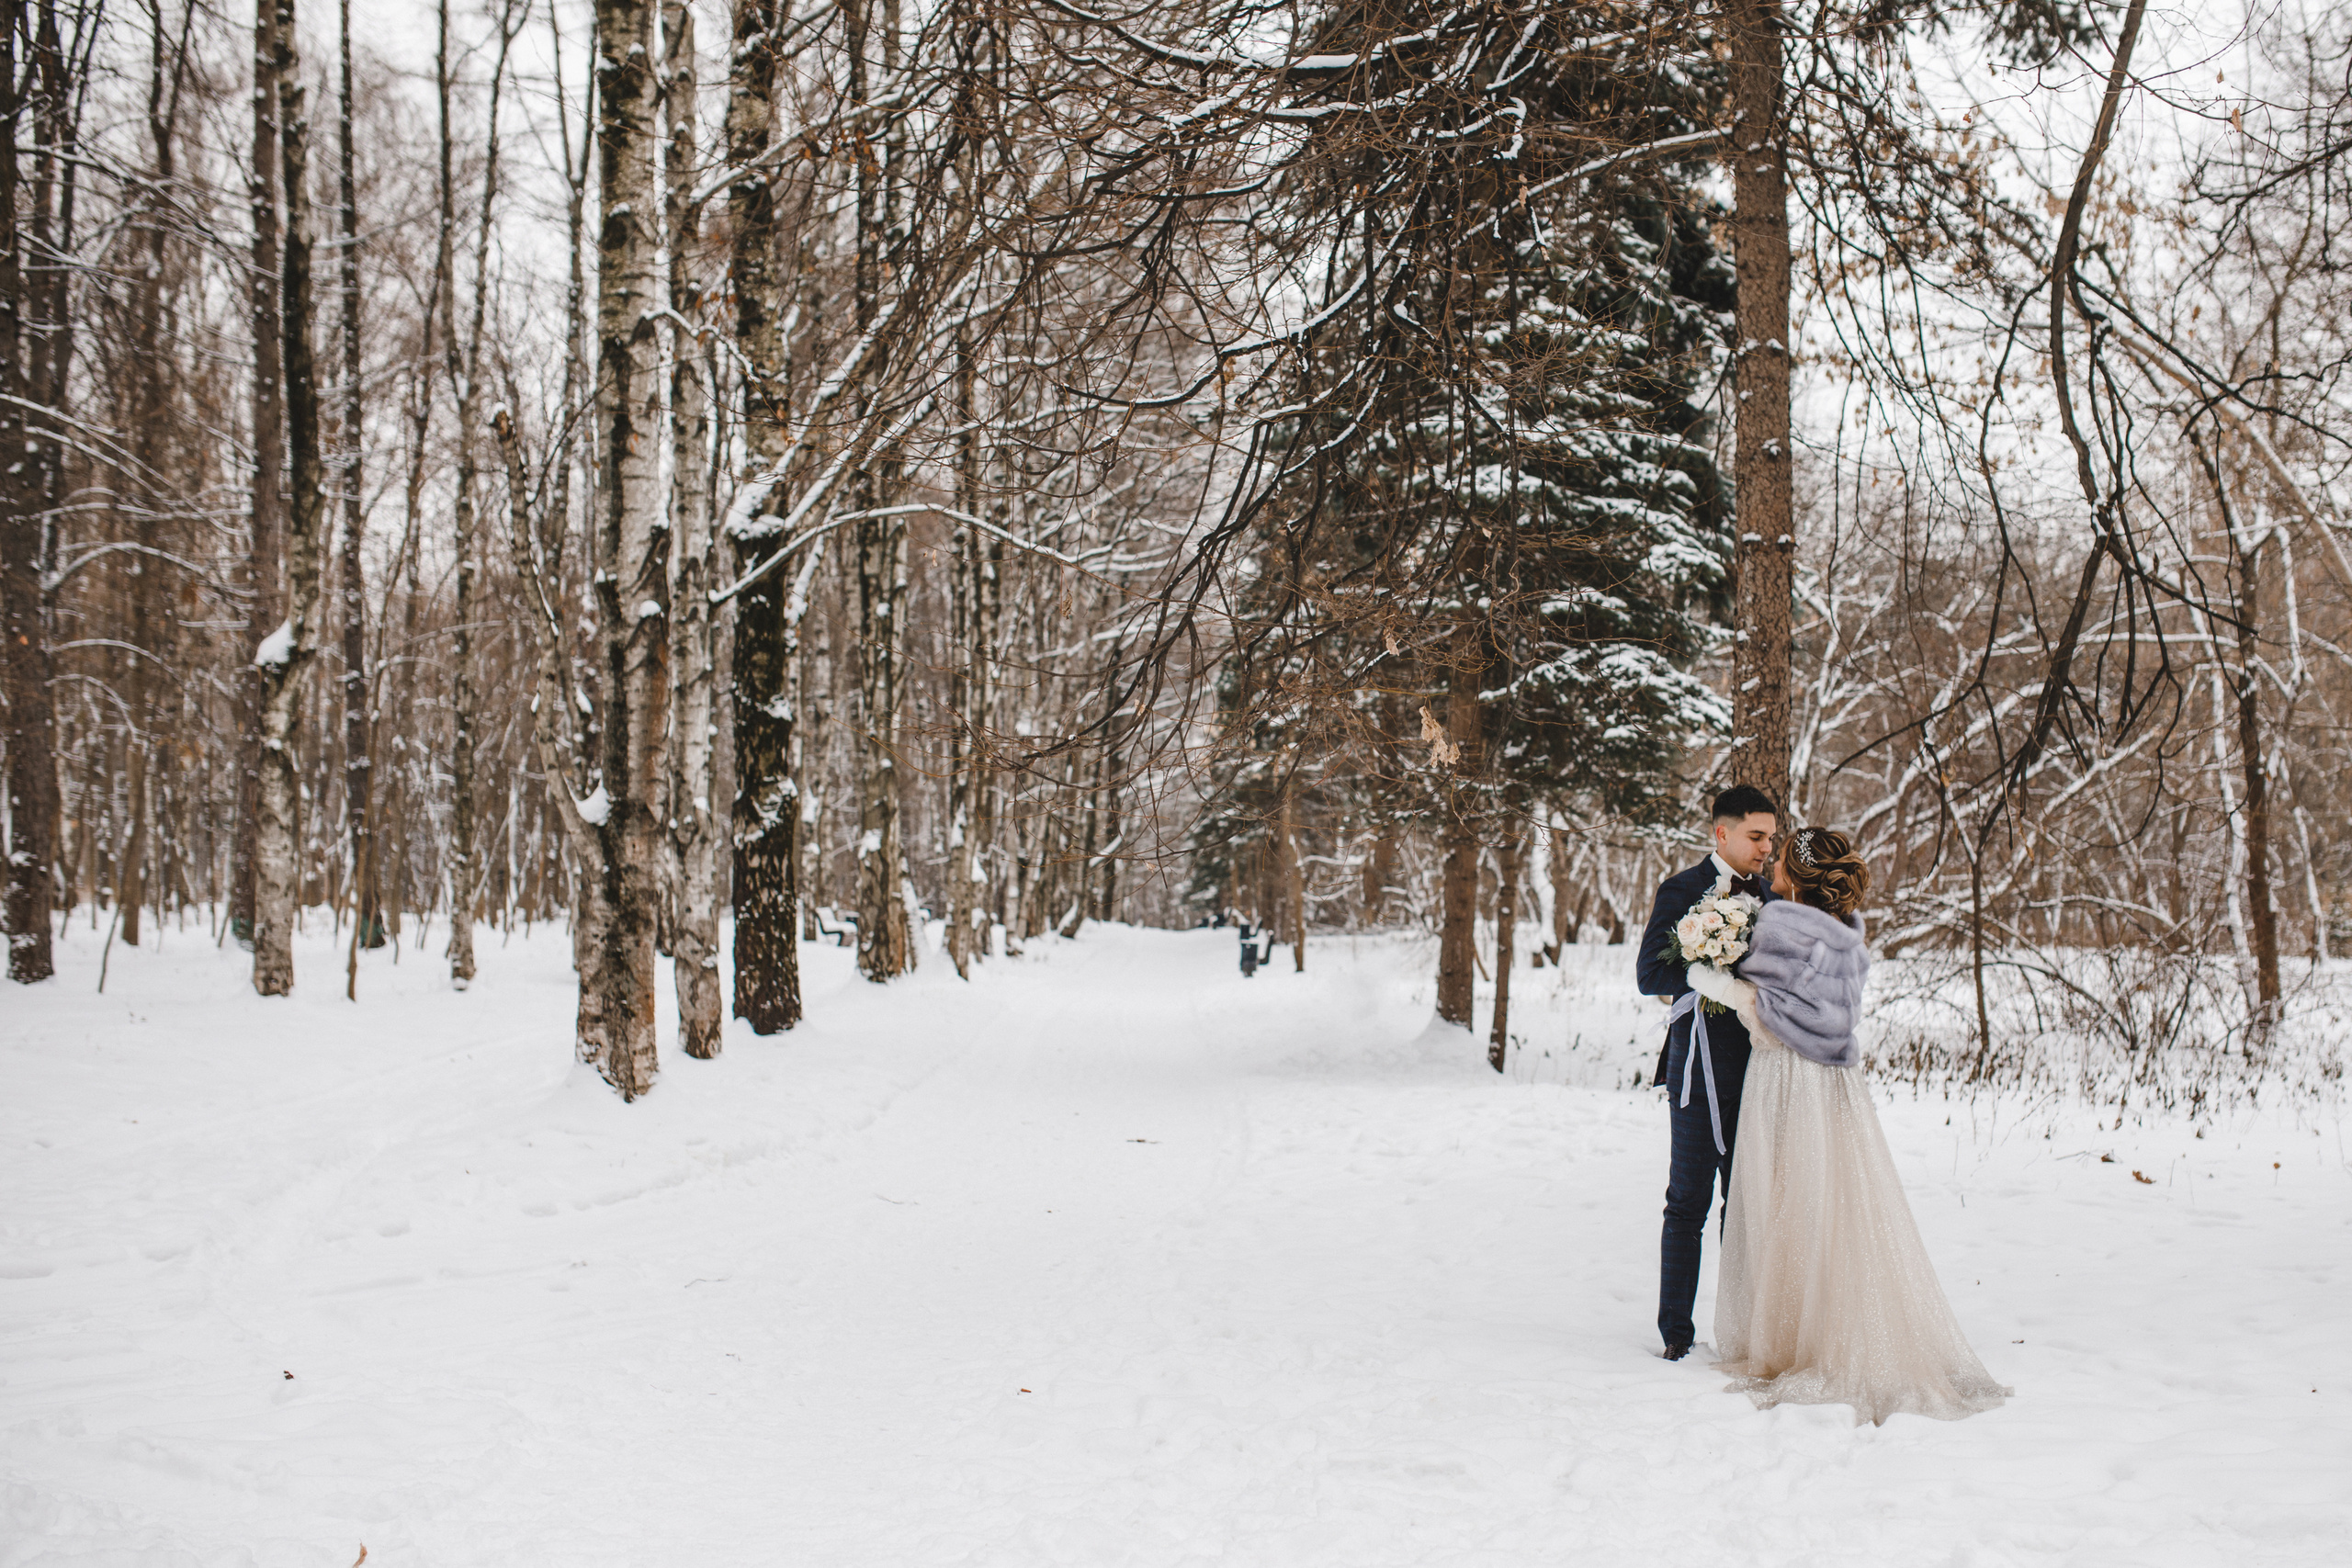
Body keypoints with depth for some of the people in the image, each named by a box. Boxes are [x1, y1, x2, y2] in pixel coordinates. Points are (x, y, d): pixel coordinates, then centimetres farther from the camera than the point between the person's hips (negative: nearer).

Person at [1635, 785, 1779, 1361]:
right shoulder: (1682, 890, -3)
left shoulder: (1770, 890, 13)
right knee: (1689, 1201, 0)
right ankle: (1677, 1330, 8)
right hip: (1703, 1065, -5)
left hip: (1758, 1060, 5)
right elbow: (1651, 976, -9)